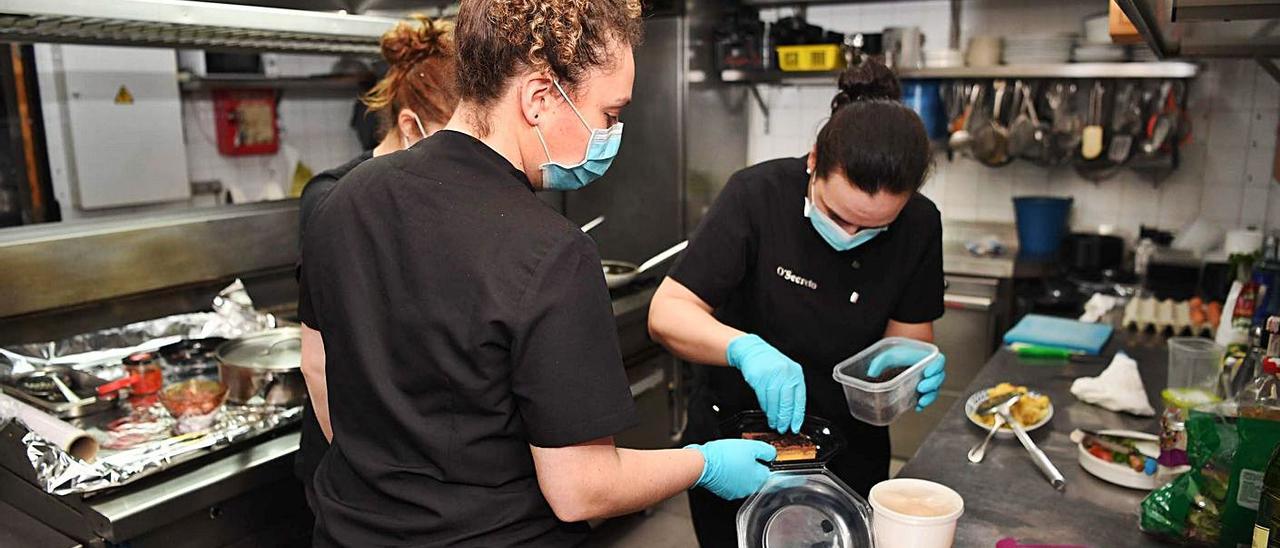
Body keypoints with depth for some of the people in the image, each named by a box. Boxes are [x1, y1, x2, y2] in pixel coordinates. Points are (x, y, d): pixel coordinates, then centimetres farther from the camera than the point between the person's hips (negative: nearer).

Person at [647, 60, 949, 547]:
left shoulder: (919, 226, -12)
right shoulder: (757, 195, -23)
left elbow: (910, 334, -2)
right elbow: (667, 312, -25)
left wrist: (911, 364, -26)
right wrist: (746, 349, -43)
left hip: (850, 449, 3)